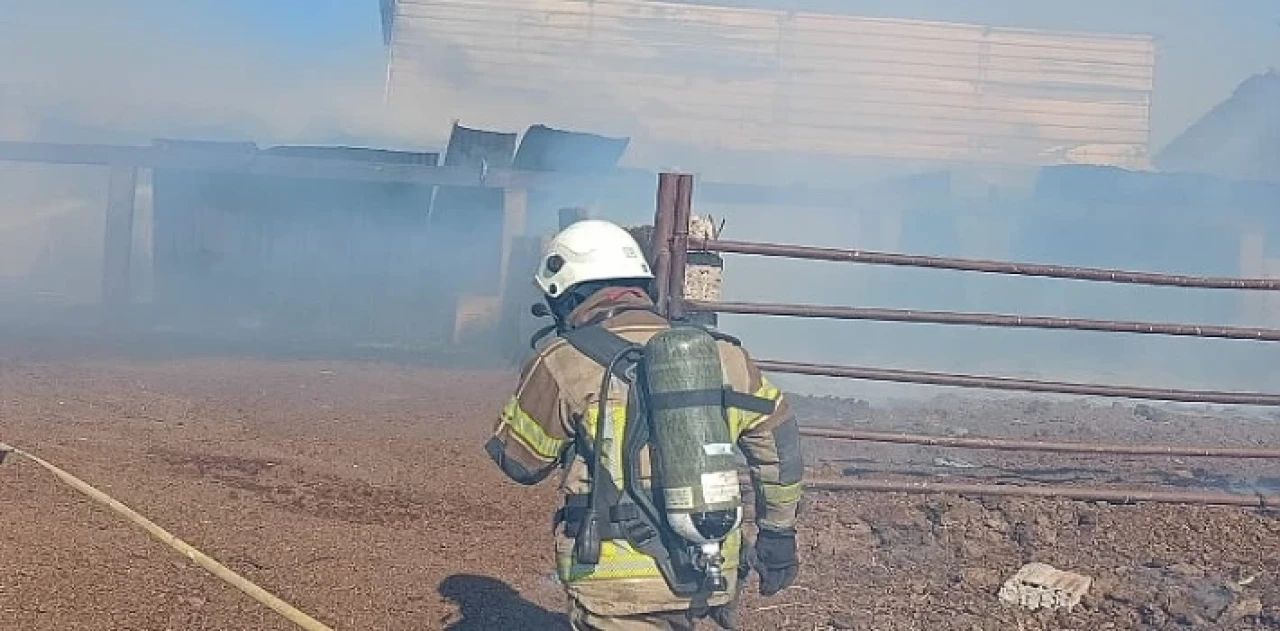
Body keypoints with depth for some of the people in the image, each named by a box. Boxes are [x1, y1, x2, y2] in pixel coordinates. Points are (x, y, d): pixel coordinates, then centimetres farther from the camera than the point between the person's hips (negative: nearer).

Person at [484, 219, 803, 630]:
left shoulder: (563, 362, -7)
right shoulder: (718, 354, 6)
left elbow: (518, 461, 5)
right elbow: (779, 444, 12)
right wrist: (778, 533, 22)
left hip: (621, 586, -5)